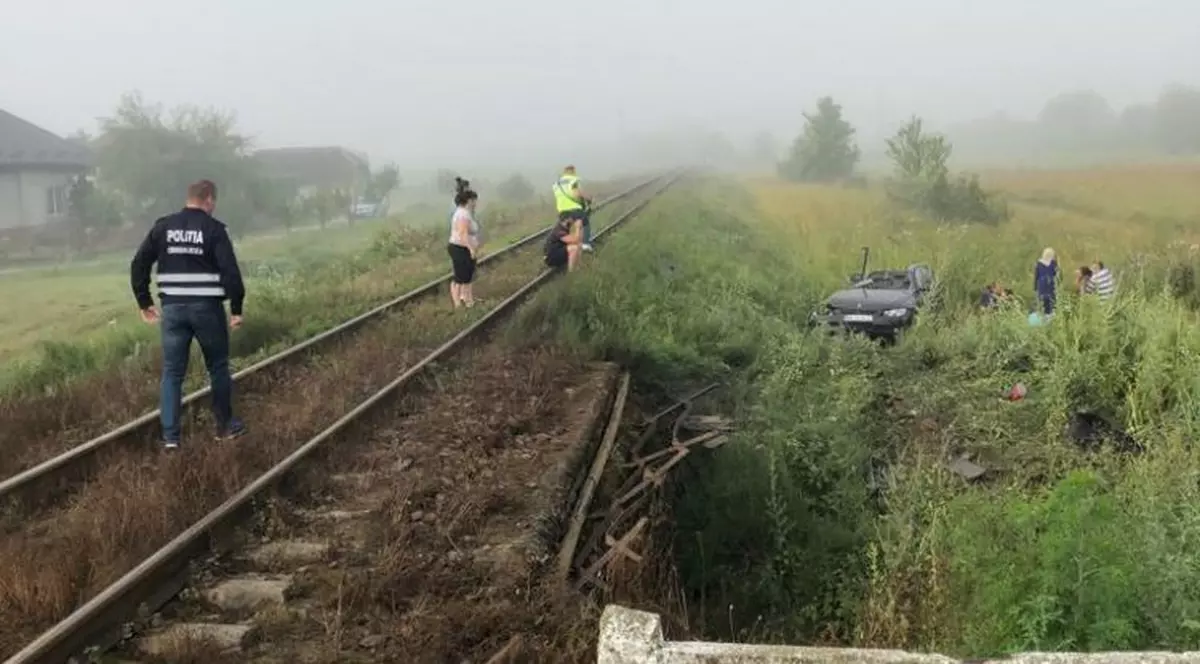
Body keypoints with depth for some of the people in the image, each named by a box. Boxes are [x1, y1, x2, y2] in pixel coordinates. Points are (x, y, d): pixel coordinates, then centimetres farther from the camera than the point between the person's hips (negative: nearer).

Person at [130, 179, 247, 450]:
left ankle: (170, 435, 4)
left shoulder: (163, 226, 6)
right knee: (218, 367, 13)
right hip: (206, 308, -3)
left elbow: (138, 264, 6)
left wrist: (144, 302, 14)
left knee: (172, 372, 7)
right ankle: (226, 425, 23)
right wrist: (236, 308, -7)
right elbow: (230, 271, -14)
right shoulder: (214, 229, -6)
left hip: (172, 308, 3)